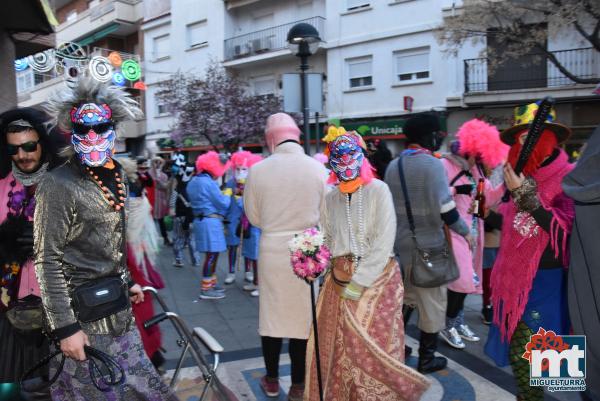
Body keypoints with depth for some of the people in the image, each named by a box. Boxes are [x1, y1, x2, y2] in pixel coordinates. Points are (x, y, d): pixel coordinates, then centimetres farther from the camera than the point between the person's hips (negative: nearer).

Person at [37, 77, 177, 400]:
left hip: (117, 310, 7)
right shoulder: (58, 185, -16)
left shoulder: (116, 176, 7)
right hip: (84, 315, -7)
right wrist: (64, 328, -19)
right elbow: (47, 260, -17)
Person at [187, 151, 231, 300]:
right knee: (212, 255, -4)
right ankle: (206, 289, 0)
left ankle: (211, 284, 25)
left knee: (211, 254, 17)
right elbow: (223, 203, -13)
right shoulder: (208, 182, -15)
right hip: (211, 222, -10)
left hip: (200, 220, 10)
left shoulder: (193, 182, 14)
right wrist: (228, 194, 9)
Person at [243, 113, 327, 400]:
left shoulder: (258, 170, -8)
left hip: (272, 250, 0)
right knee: (303, 315, 11)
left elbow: (253, 217, 0)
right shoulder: (317, 168, -8)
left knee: (272, 314, 14)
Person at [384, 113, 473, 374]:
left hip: (400, 243, 7)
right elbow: (444, 208, -20)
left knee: (404, 296, 23)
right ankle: (426, 358, 18)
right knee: (432, 301, 8)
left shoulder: (393, 166, 6)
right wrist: (464, 231, -6)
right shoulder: (432, 164, -16)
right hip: (428, 244, -7)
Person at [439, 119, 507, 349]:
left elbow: (489, 199, 11)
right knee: (462, 280, -9)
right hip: (454, 232, -8)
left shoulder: (475, 169, 14)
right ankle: (448, 325, 8)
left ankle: (458, 322, 27)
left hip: (473, 231, 8)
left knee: (466, 280, 13)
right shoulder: (444, 165, -11)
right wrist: (455, 190, -26)